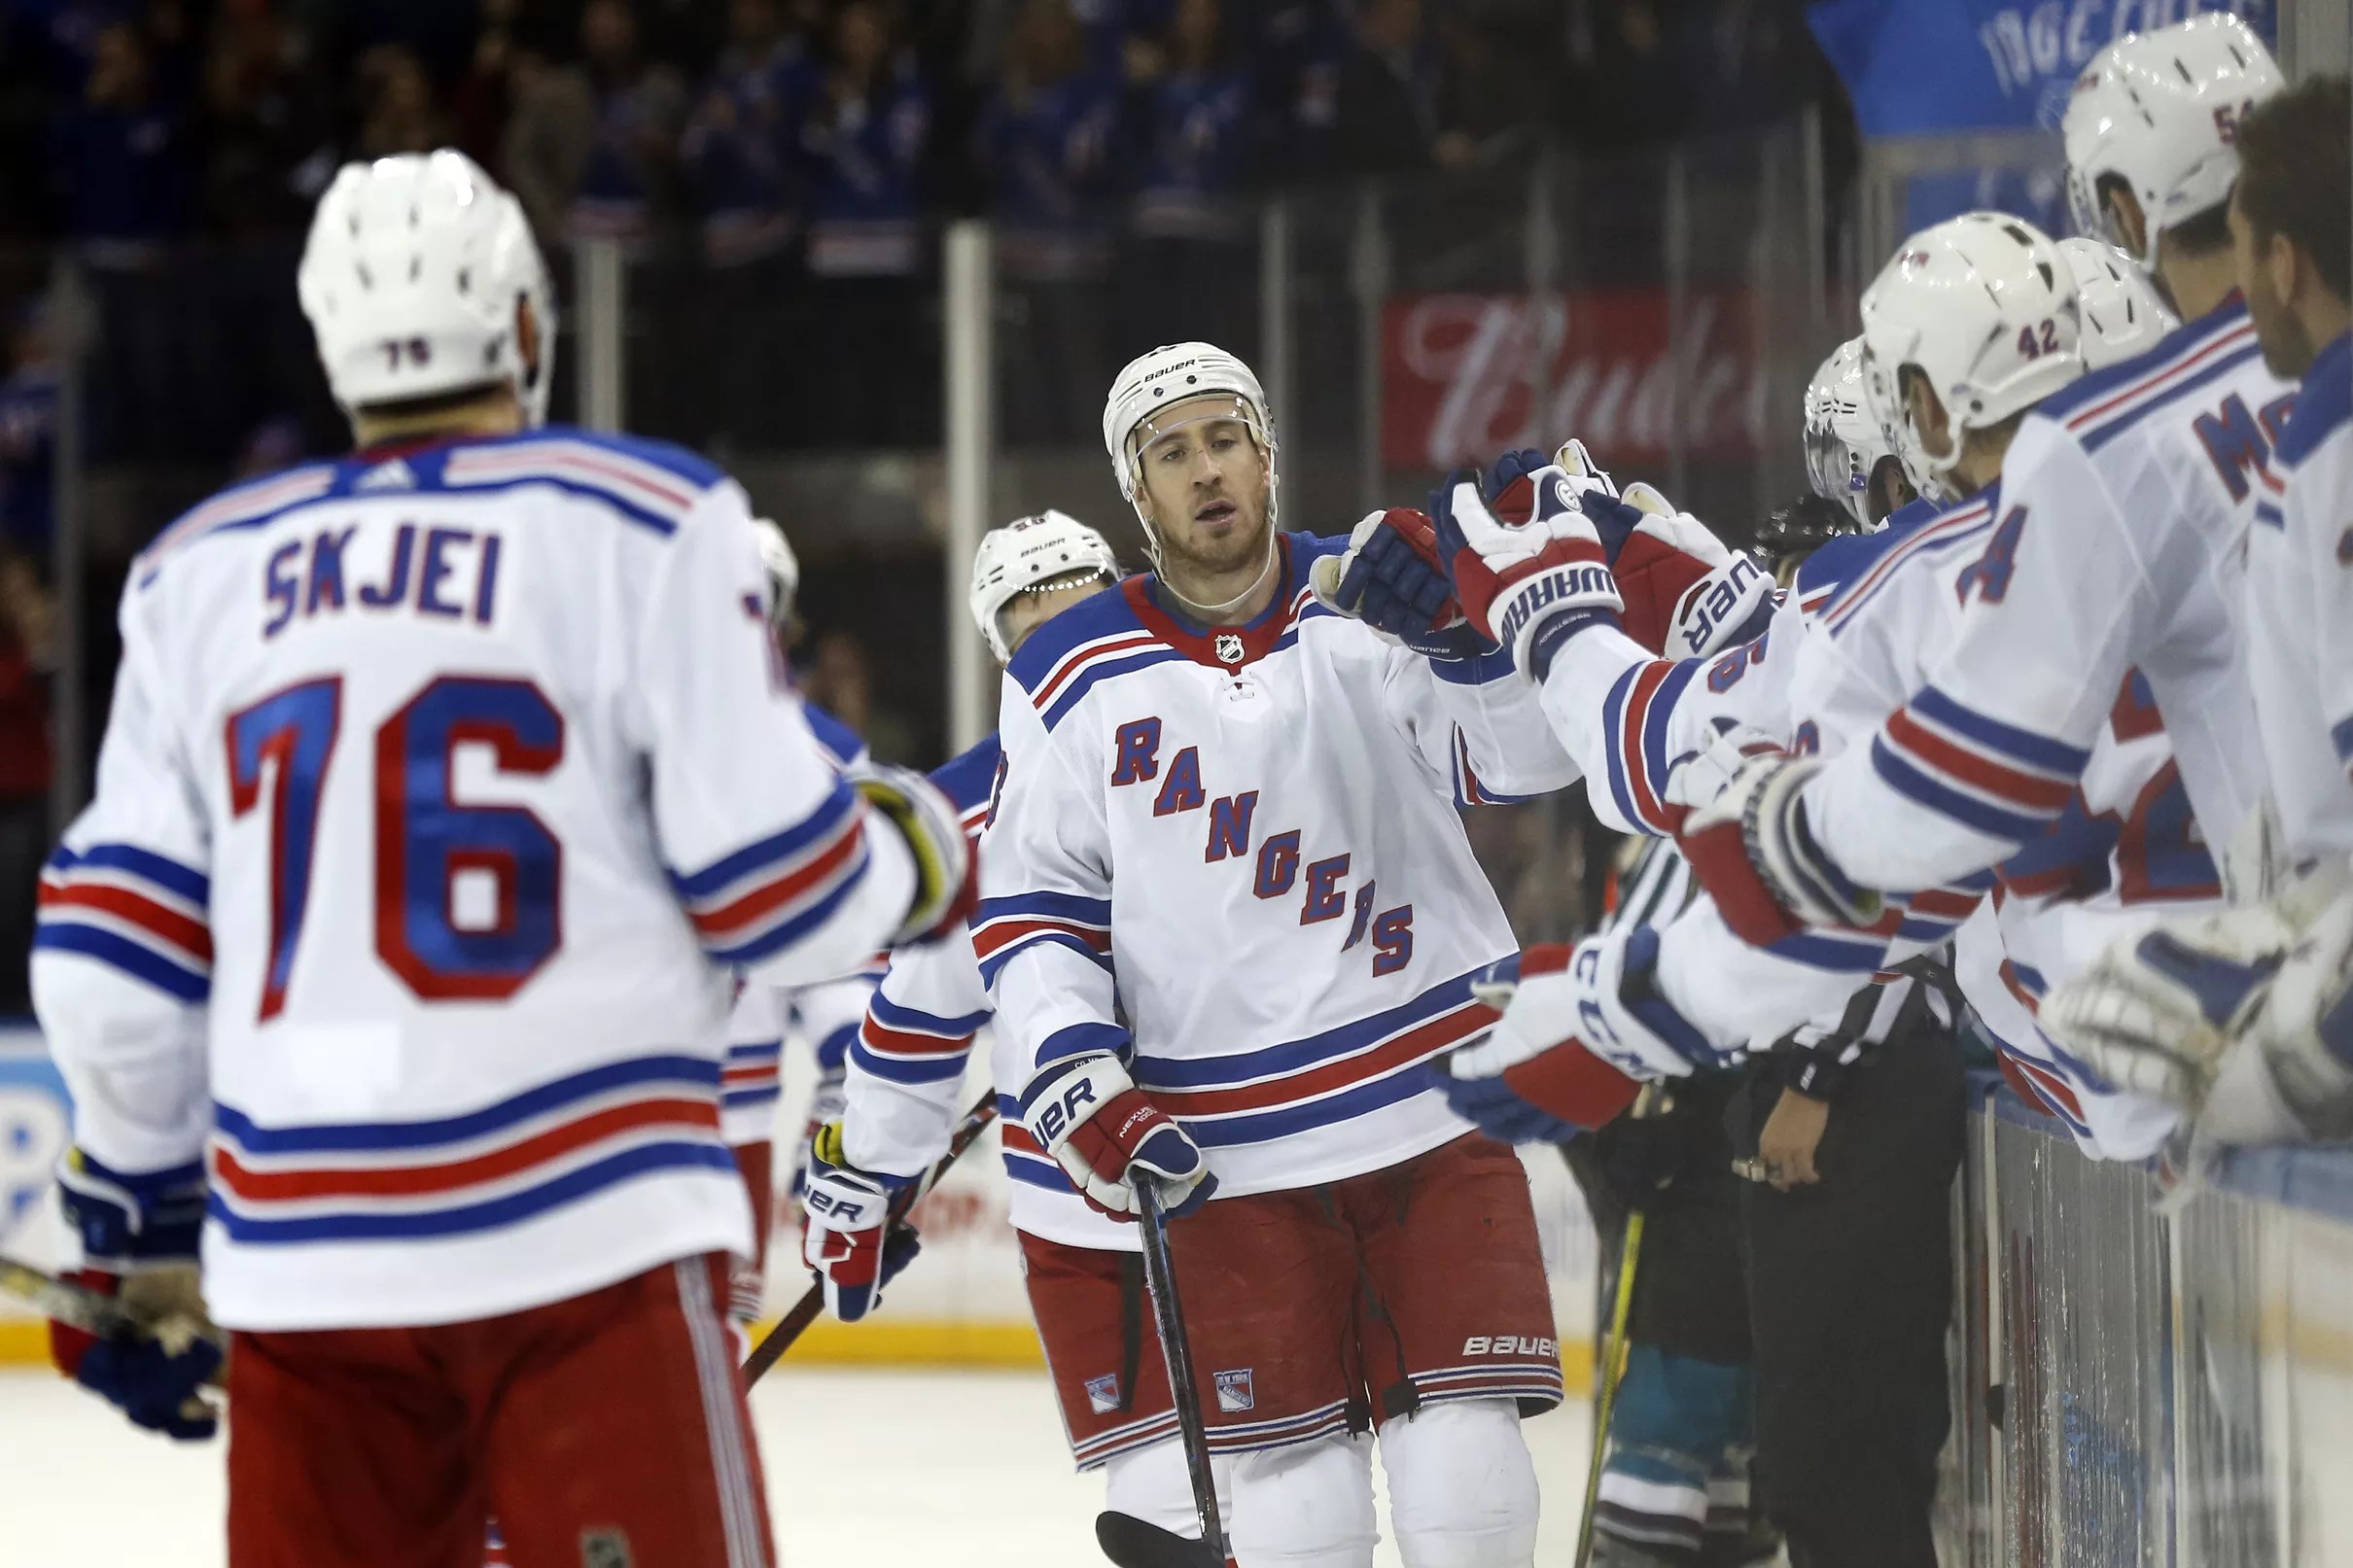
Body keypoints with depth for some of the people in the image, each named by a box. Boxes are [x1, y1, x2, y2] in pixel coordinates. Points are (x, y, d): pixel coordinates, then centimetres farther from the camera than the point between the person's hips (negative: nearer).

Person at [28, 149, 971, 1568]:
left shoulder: (200, 573, 12)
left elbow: (117, 959, 11)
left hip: (298, 1250, 4)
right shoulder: (648, 526, -1)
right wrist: (916, 858, 18)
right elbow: (768, 884, -4)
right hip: (585, 1240, -4)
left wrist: (141, 1237, 23)